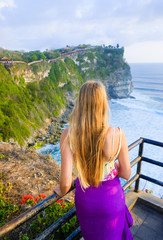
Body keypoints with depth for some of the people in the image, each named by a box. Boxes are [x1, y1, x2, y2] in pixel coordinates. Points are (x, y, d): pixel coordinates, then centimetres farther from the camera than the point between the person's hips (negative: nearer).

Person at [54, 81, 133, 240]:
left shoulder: (68, 135, -27)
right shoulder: (118, 135, -27)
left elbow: (65, 182, -24)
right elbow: (126, 174, -13)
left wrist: (61, 191, 0)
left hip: (85, 198, 1)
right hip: (111, 197, 0)